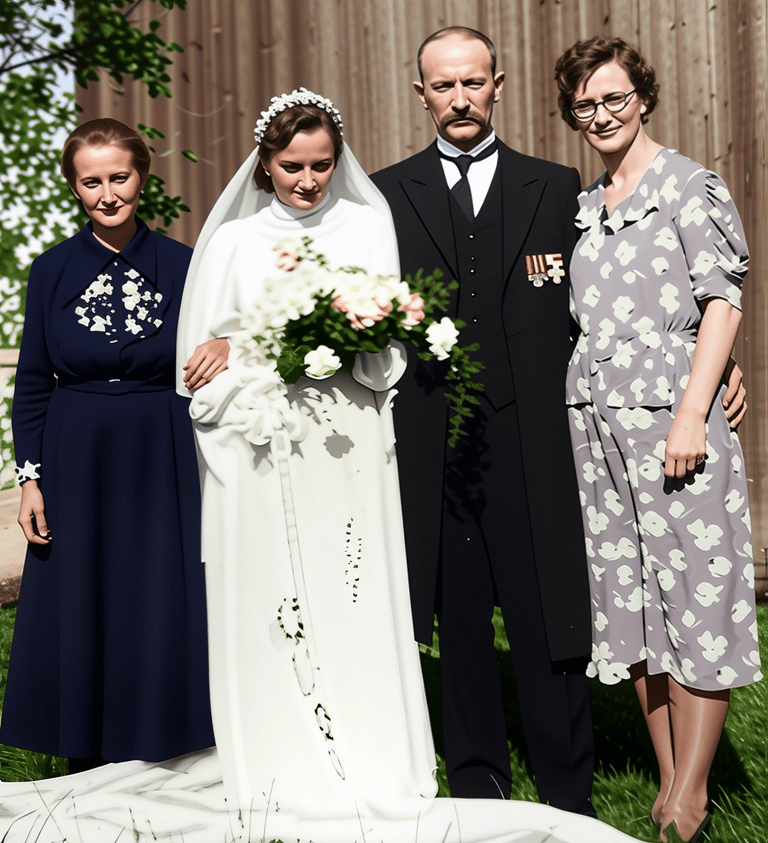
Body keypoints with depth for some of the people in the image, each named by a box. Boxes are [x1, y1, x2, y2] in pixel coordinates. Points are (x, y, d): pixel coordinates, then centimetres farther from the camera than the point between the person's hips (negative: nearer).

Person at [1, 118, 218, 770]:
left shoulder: (182, 263, 1)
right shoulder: (53, 270, 1)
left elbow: (205, 360, 6)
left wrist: (227, 347, -18)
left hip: (162, 464, 0)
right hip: (77, 464, 1)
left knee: (162, 611, 4)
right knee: (79, 612, 6)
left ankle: (159, 778, 21)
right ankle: (90, 778, 22)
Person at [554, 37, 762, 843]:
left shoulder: (690, 186, 0)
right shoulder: (581, 207, 17)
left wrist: (692, 413, -16)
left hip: (672, 416, -6)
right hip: (596, 423, 6)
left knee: (695, 598, -3)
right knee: (629, 602, 7)